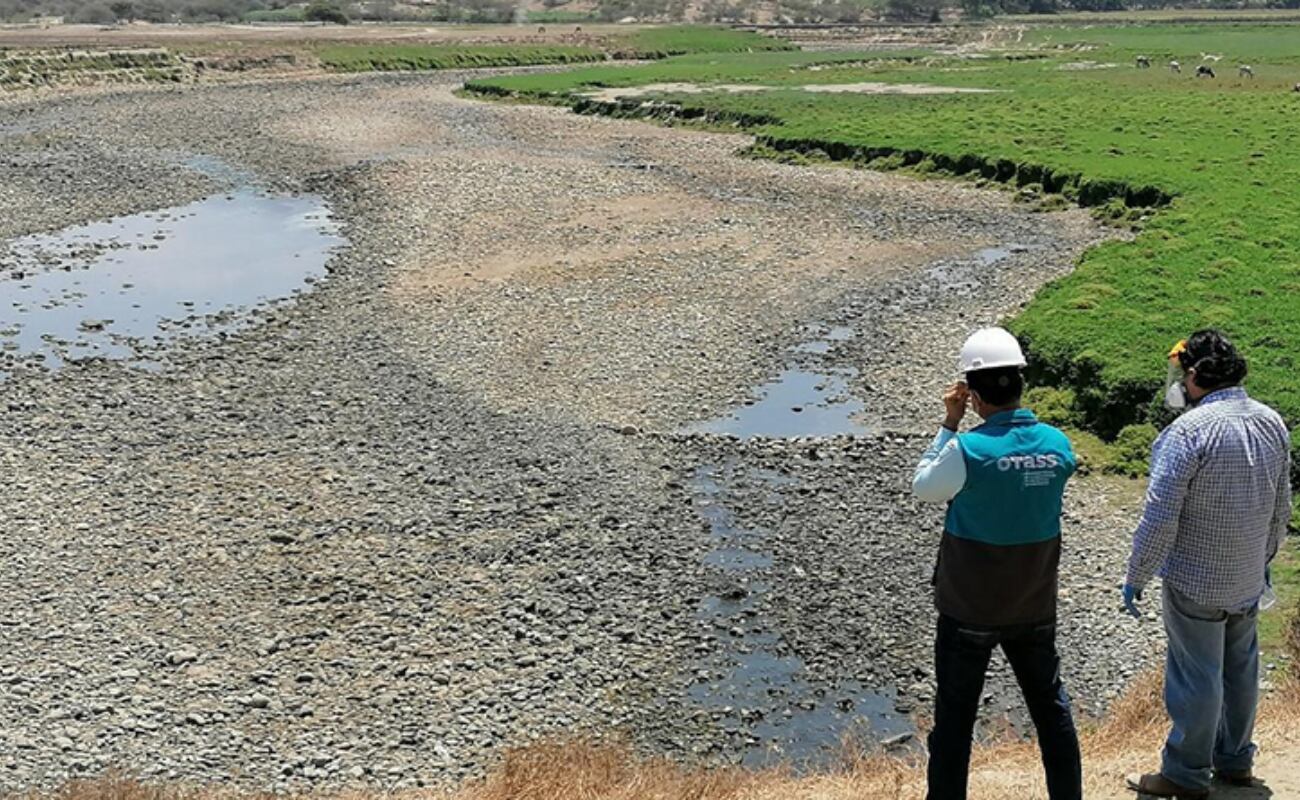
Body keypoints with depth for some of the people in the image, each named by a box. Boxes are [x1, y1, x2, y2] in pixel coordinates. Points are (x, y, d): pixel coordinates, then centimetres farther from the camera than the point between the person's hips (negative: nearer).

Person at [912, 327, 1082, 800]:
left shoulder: (967, 449, -23)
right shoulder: (1057, 444, -8)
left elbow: (923, 488, -5)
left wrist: (949, 425, -3)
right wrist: (989, 420, 7)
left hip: (969, 608, -4)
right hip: (1035, 607, 4)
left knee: (955, 715, 10)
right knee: (1050, 704, 20)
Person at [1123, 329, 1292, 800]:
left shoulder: (1190, 430, -23)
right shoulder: (1272, 423, -1)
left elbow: (1160, 516, -22)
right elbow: (1281, 507, 10)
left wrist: (1136, 577, -12)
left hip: (1196, 581, -7)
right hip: (1249, 579, 7)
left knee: (1196, 677, 4)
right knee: (1240, 668, 20)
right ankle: (1234, 760, 36)